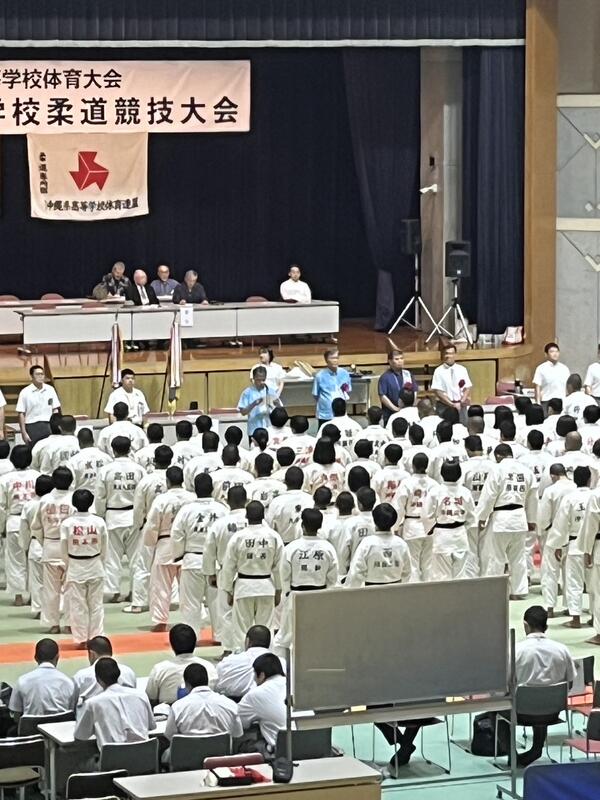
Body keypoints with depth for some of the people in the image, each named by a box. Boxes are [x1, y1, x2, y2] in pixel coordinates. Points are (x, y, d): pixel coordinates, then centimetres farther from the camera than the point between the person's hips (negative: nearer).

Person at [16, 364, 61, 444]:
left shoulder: (50, 390, 5)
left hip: (48, 426, 3)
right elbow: (21, 414, -2)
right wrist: (24, 433, -6)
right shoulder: (25, 392, -4)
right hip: (32, 425, -3)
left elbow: (55, 410, 11)